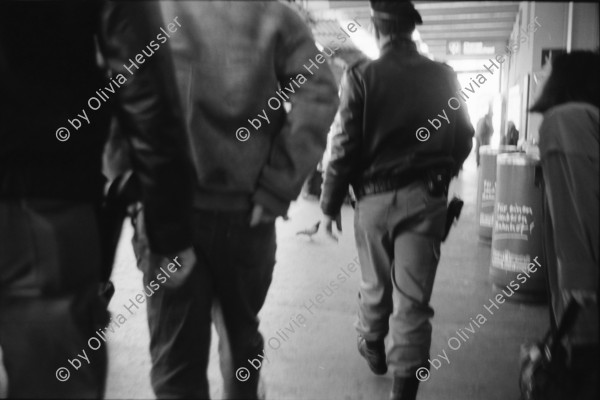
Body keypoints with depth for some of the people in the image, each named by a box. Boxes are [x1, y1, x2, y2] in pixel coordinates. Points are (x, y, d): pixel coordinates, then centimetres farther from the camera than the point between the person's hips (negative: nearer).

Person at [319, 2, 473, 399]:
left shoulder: (362, 75, -7)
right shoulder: (443, 76, 1)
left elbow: (346, 145, -10)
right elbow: (464, 136, 9)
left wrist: (330, 205, -2)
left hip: (376, 195, 0)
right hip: (426, 196, 1)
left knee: (375, 284, 19)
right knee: (414, 295, 3)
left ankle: (373, 346, 42)